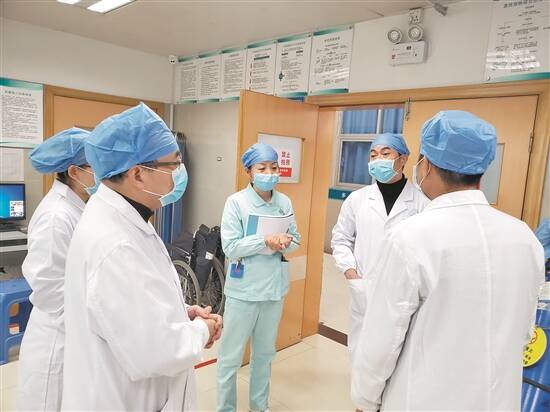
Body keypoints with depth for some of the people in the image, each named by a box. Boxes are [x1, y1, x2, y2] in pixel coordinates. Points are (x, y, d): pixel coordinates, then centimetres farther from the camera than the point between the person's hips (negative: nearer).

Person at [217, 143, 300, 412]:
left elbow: (296, 239, 7)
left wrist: (285, 242, -15)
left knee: (265, 353, 21)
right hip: (244, 289, -4)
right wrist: (265, 240, -24)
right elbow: (230, 247, -16)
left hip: (274, 287, 4)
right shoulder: (236, 202, -11)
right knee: (231, 356, 9)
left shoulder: (284, 202, 0)